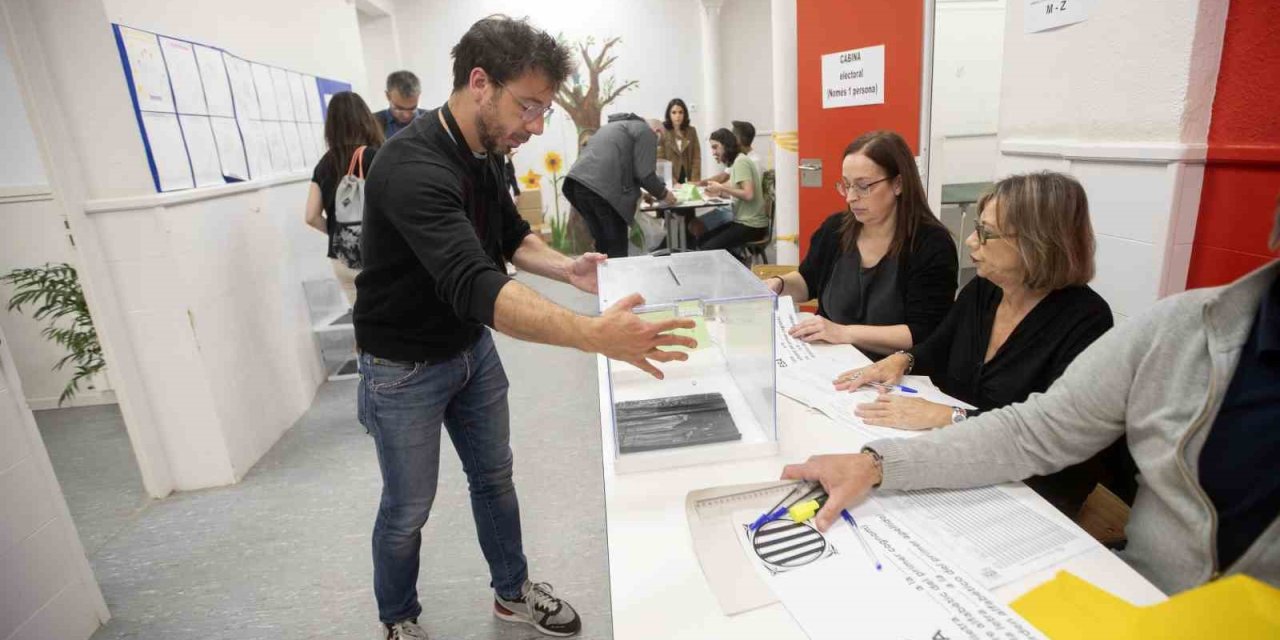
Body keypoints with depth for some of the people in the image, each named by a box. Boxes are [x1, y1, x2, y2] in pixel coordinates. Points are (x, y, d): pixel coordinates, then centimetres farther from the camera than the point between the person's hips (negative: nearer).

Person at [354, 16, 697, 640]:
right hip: (406, 368, -7)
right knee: (408, 508, 12)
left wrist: (567, 268, -10)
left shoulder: (486, 152, -4)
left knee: (494, 476, 19)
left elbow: (513, 236, 9)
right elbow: (474, 285, -44)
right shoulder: (413, 167, -31)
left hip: (473, 347, 7)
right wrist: (594, 335, -55)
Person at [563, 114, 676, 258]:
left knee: (603, 245, 15)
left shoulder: (615, 125, 35)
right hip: (603, 188, -8)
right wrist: (663, 194, 15)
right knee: (617, 249, 2)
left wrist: (638, 193, 41)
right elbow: (645, 174, -2)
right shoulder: (646, 132, 8)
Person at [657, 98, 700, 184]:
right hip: (669, 179, -3)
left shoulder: (691, 131, 6)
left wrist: (694, 181, -8)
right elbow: (660, 160, -7)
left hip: (687, 177, 3)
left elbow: (696, 157, 4)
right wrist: (672, 182, -16)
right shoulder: (662, 132, -4)